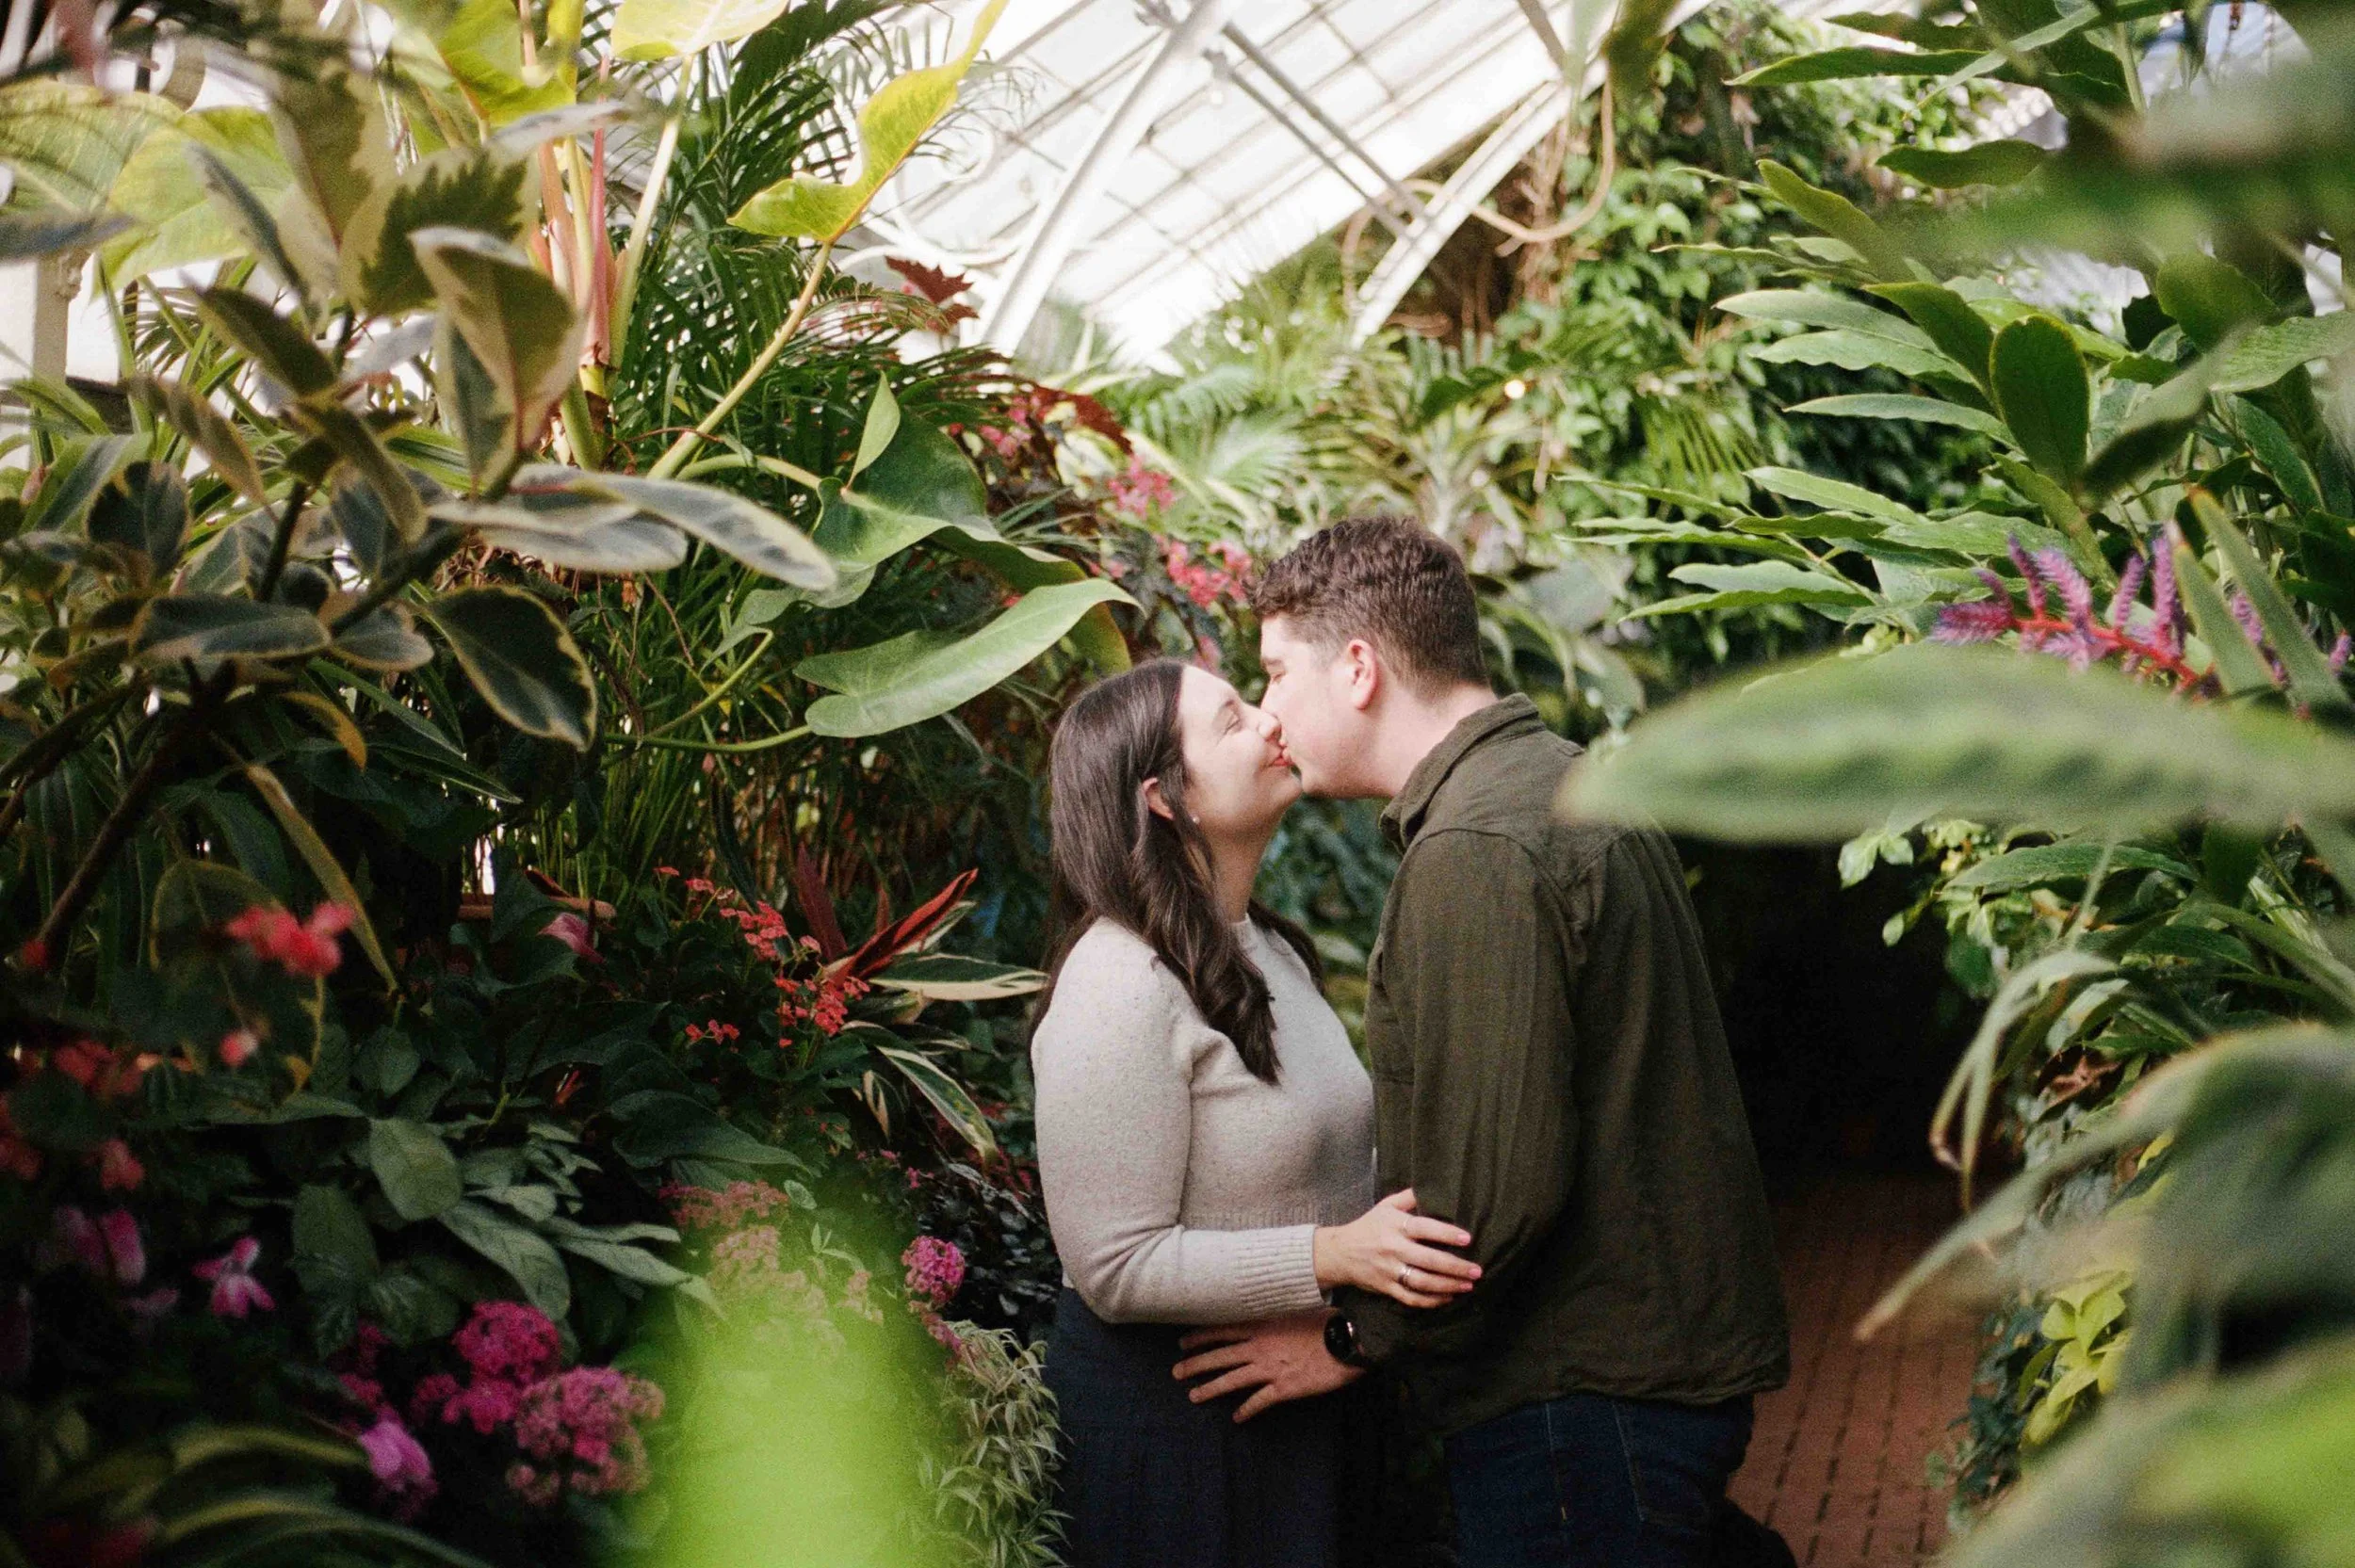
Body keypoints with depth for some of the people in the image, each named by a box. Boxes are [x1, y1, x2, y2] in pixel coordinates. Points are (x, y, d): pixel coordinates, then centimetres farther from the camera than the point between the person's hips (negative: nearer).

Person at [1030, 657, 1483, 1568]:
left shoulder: (1267, 948, 10)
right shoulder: (1117, 990, -21)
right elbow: (1116, 1267, -24)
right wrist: (1334, 1255, -28)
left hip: (1300, 1397, 9)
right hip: (1168, 1418, -8)